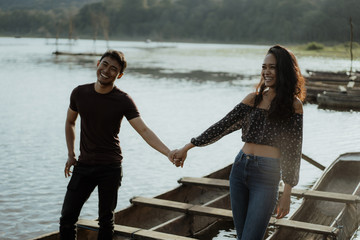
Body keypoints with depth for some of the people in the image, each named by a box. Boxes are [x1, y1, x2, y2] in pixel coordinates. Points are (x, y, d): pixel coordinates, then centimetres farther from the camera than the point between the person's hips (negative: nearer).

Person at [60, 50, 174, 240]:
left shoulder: (123, 101, -10)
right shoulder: (80, 93, 0)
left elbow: (144, 131, -18)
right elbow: (70, 122, 17)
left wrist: (169, 153, -32)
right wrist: (71, 154, 9)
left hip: (110, 167, -2)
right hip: (84, 166, 3)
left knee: (106, 220, 6)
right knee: (67, 217, 1)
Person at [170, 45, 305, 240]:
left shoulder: (293, 105, -1)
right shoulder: (253, 99, 11)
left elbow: (293, 151, -2)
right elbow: (222, 126, 11)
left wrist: (286, 194, -5)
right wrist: (187, 148, 8)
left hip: (267, 174, -5)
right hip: (240, 168, 5)